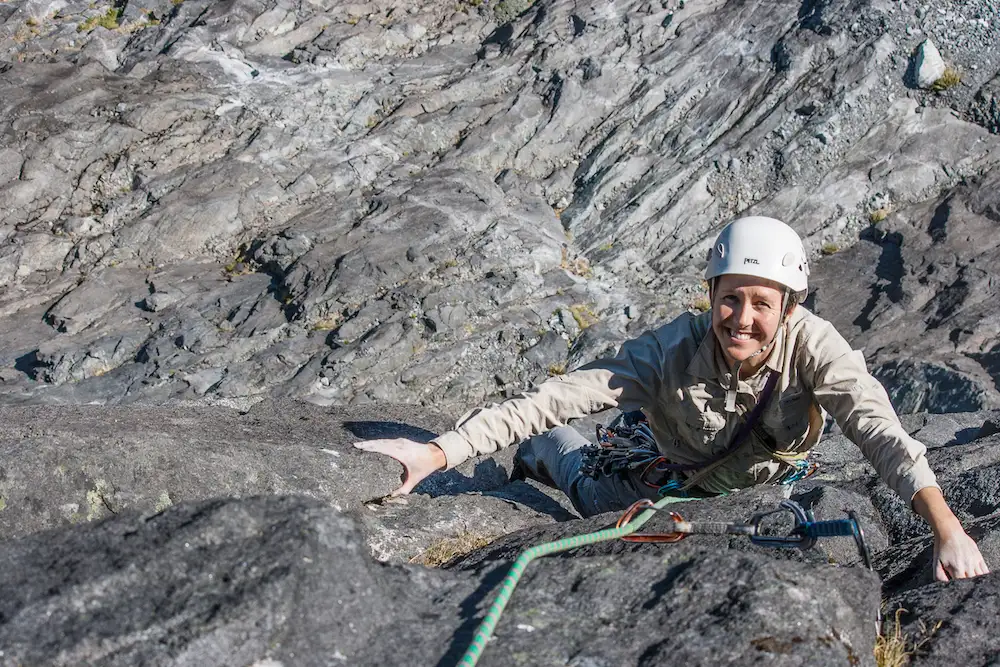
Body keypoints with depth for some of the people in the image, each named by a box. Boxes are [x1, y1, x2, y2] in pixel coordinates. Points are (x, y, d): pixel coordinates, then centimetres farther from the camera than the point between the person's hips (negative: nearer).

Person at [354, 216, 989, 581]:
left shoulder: (812, 344, -36)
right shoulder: (674, 349, -38)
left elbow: (880, 430, -47)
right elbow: (554, 396, -45)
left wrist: (948, 529, -62)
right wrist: (438, 452, -54)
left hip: (768, 491, 2)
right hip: (669, 487, -1)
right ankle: (546, 453, 47)